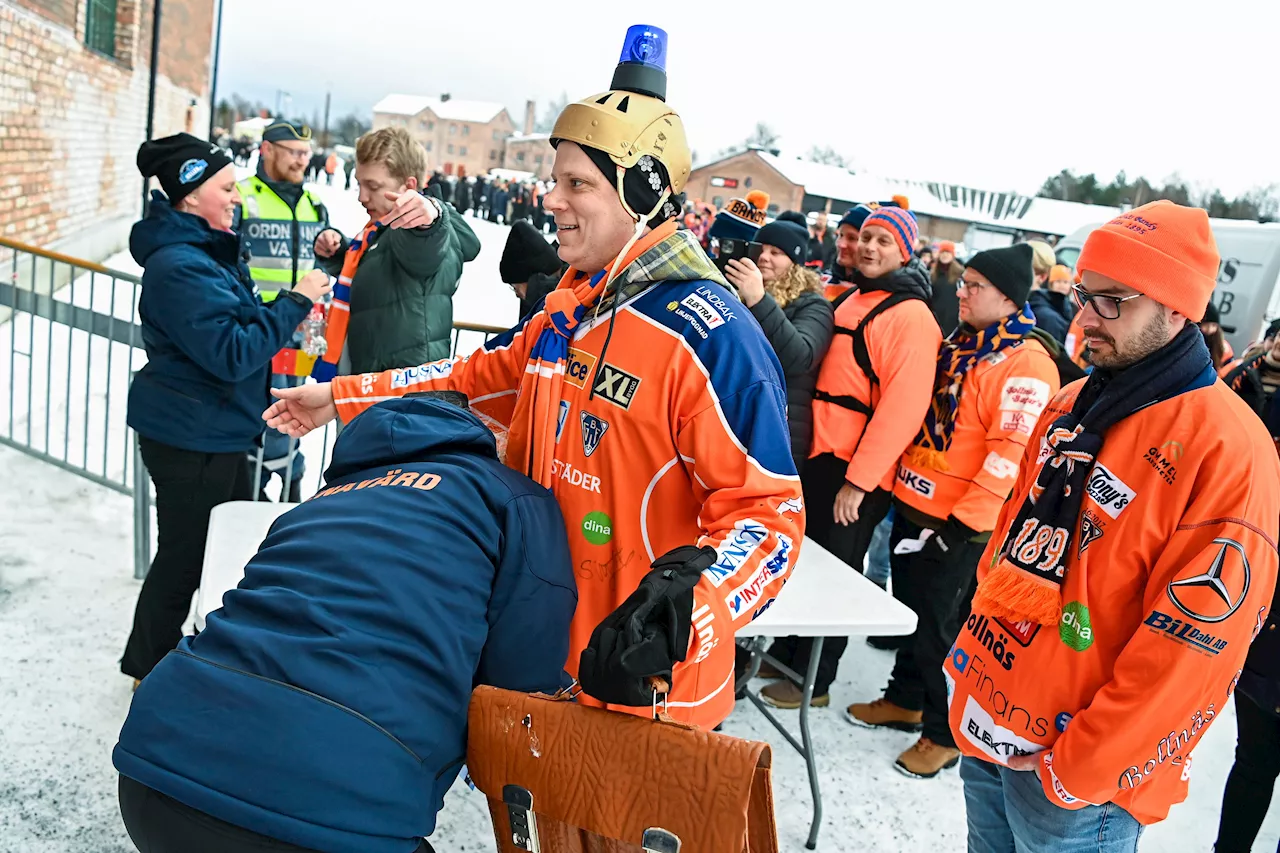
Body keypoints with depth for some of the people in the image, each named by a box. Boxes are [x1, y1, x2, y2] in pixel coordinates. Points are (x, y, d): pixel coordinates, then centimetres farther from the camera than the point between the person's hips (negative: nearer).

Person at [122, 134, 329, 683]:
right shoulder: (179, 267, -23)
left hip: (216, 432, 10)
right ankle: (148, 664, 27)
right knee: (183, 557, 7)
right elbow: (230, 355, -26)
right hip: (188, 439, -10)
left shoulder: (206, 251, 9)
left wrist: (285, 322, 2)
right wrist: (295, 304, -21)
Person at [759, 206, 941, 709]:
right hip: (818, 458, 8)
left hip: (855, 474, -8)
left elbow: (903, 408, -21)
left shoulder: (910, 315, -14)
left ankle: (814, 681, 21)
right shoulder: (848, 300, 12)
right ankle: (785, 654, 36)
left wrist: (858, 480, -21)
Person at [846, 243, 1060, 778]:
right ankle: (905, 700, 39)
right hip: (913, 506, 8)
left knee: (939, 626, 3)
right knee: (908, 608, 20)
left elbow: (1011, 454, -23)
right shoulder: (959, 345, 10)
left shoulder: (1026, 365, -17)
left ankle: (944, 734, 21)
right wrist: (898, 480, 15)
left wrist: (963, 522, -23)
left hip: (957, 525, -8)